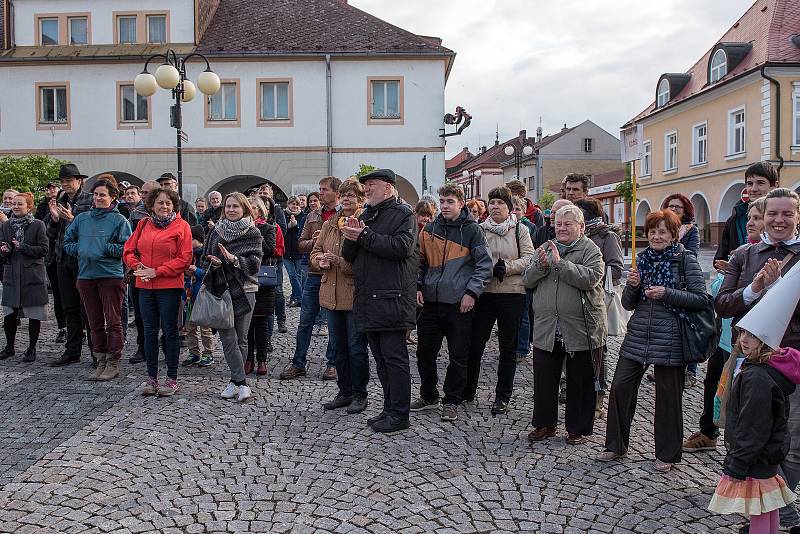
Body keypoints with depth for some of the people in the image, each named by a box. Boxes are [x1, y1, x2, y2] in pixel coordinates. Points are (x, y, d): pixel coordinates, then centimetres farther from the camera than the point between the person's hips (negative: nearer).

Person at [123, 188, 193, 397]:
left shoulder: (181, 226, -4)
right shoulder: (143, 224, 11)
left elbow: (184, 259, -9)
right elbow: (128, 251, 13)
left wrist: (157, 272, -13)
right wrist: (138, 267, -7)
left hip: (169, 286, -5)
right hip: (145, 286, 5)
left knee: (169, 331, 2)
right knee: (150, 332, 10)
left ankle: (172, 379, 11)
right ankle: (151, 378, 20)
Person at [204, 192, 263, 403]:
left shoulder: (253, 233, 1)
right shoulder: (216, 232, 12)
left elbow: (254, 263, -7)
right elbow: (206, 257, 16)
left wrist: (234, 259, -22)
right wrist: (214, 263, -6)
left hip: (244, 290, -2)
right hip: (221, 290, 2)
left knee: (241, 339, 3)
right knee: (228, 338, -6)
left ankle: (234, 381, 15)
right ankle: (242, 384, -4)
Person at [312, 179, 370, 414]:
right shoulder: (329, 224, 13)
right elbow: (316, 252, 16)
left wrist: (338, 261, -23)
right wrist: (321, 261, -6)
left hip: (356, 295, -7)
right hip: (332, 294, 7)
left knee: (356, 347, 1)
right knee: (339, 346, 15)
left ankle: (359, 394, 16)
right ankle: (345, 392, 28)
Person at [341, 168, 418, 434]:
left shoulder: (403, 213, -2)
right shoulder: (365, 216, 20)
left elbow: (401, 247, -19)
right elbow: (348, 256, 16)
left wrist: (364, 236, -13)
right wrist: (351, 237, -5)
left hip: (391, 299, -8)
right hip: (367, 300, 8)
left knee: (394, 357, -4)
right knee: (381, 359, 13)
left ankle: (399, 414, 3)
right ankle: (390, 408, 22)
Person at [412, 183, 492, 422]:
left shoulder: (472, 230, -3)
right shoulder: (429, 229, 9)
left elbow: (484, 264, -5)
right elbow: (420, 261, 17)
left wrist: (472, 292, -13)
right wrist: (418, 287, 5)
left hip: (460, 303, -4)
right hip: (430, 302, 4)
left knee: (458, 356, 4)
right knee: (425, 352, 11)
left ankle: (451, 401, 18)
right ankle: (428, 396, 28)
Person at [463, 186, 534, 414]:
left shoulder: (520, 230, 3)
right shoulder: (480, 229, 7)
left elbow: (529, 259, -4)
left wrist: (507, 267, -18)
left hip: (512, 294, -1)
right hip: (484, 293, 1)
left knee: (508, 348, 8)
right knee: (474, 343, 5)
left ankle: (502, 397, 19)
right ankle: (467, 391, 21)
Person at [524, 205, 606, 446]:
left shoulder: (590, 250, -3)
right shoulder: (545, 248, 12)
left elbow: (591, 278, -21)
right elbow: (528, 279, 6)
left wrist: (560, 263, -22)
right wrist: (541, 265, -13)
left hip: (580, 329, -4)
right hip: (546, 329, 4)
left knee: (580, 382, 8)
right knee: (544, 379, 11)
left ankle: (578, 429, 22)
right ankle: (544, 424, 27)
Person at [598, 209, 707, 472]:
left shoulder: (685, 260, -3)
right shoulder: (642, 259, 10)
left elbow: (701, 299, -8)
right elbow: (628, 304, 11)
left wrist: (666, 293, -17)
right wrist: (633, 285, -9)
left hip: (669, 337, -4)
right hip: (638, 334, 5)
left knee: (668, 396, 6)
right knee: (620, 387, 3)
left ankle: (666, 454, 22)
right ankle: (615, 445, 19)